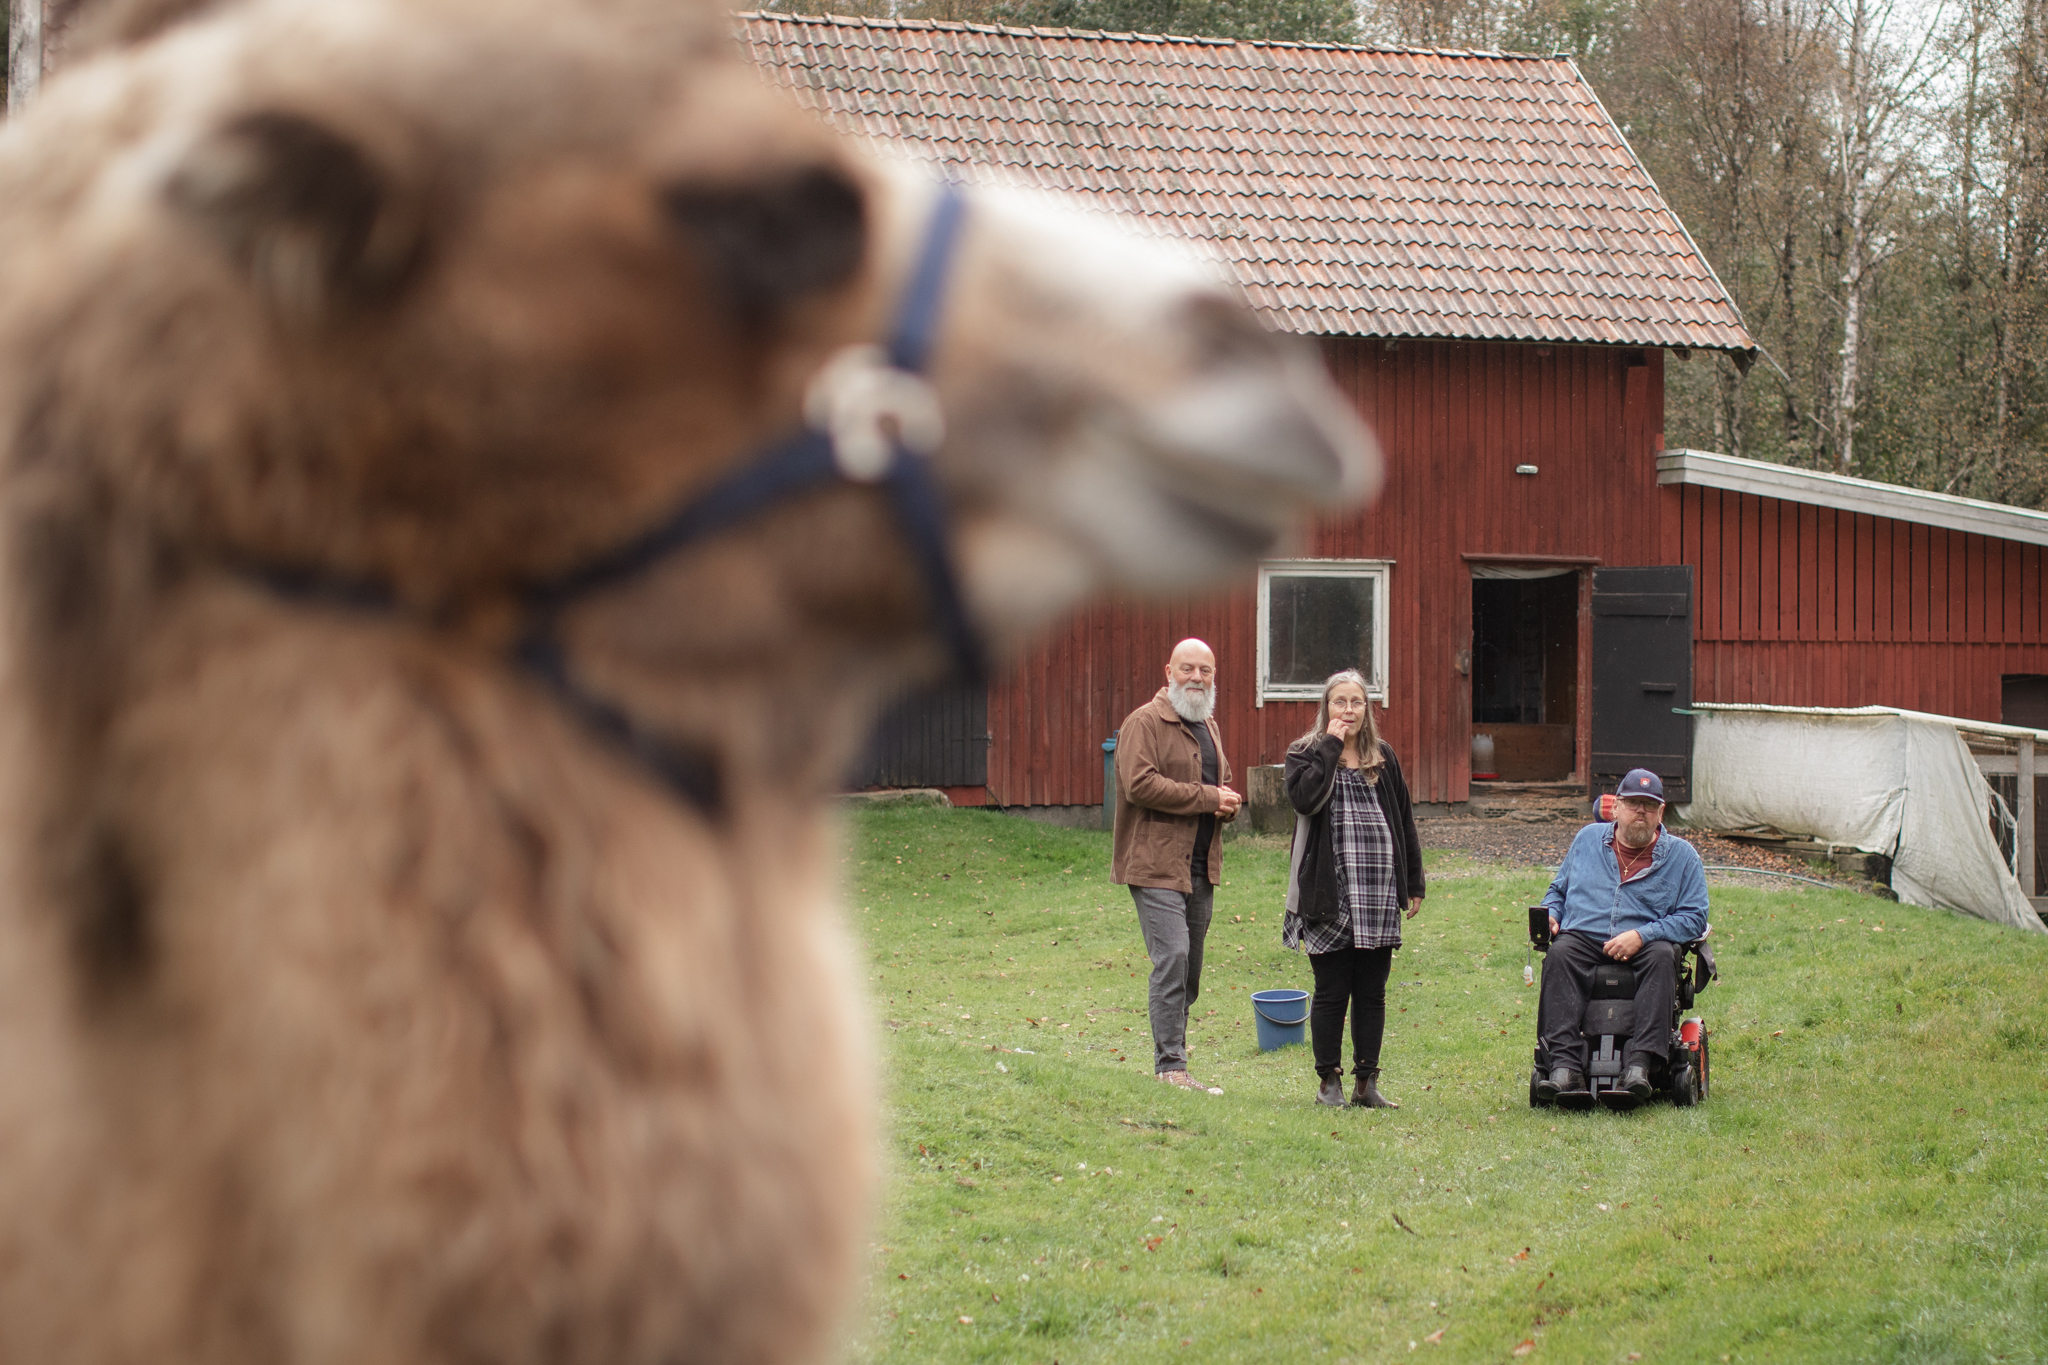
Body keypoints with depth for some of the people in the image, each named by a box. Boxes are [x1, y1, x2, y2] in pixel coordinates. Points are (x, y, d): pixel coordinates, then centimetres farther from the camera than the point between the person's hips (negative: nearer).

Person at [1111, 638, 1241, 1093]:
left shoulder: (1209, 727, 20)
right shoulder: (1145, 723, -7)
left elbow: (1222, 783, 32)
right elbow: (1140, 783, -20)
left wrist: (1229, 802, 6)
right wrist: (1206, 798, -17)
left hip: (1200, 866, 8)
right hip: (1157, 863, -8)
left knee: (1190, 965, 10)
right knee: (1172, 957, -16)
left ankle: (1173, 1058, 19)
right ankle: (1170, 1067, -14)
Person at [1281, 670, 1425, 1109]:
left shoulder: (1383, 757, 14)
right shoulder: (1305, 753, 3)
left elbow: (1403, 820, 17)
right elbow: (1305, 797, -18)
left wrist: (1413, 883, 14)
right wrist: (1331, 746, -11)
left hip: (1379, 892, 3)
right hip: (1330, 892, -3)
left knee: (1372, 993, 6)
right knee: (1331, 991, 1)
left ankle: (1367, 1083, 13)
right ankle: (1329, 1081, 10)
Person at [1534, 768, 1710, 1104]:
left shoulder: (1681, 855, 10)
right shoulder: (1588, 839, 18)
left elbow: (1694, 917, 1)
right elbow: (1558, 889, 29)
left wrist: (1642, 936, -14)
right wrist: (1549, 914, 4)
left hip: (1644, 949, -1)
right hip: (1584, 939, 1)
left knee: (1663, 957, -35)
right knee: (1560, 955, -32)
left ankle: (1639, 1063, -46)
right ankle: (1564, 1067, -46)